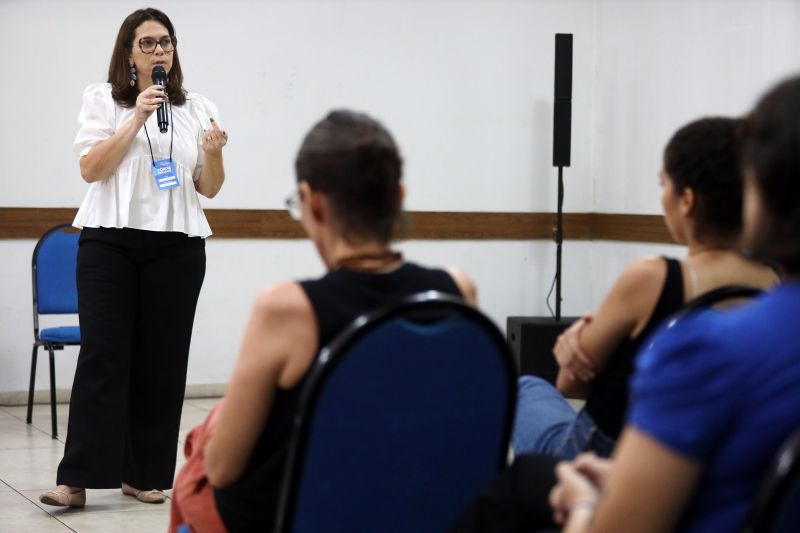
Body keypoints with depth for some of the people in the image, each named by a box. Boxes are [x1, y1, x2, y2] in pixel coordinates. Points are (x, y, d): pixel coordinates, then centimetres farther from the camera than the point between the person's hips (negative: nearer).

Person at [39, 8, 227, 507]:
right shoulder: (102, 99, 4)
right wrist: (137, 118, -12)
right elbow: (91, 169, -5)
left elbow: (209, 188, 10)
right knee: (102, 355, -7)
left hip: (177, 247, 2)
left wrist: (214, 153, -11)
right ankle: (78, 478, -8)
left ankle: (145, 474, 10)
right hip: (110, 241, -2)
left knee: (162, 360, 3)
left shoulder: (199, 109, 10)